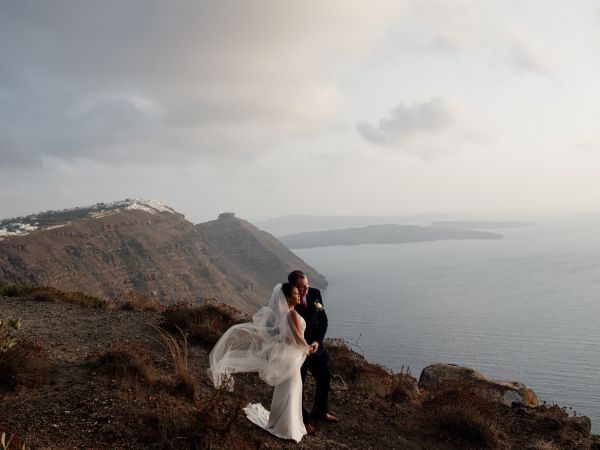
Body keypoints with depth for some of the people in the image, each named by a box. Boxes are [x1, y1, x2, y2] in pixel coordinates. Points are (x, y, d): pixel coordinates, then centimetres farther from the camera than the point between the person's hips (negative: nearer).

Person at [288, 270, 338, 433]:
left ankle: (320, 412, 44)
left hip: (315, 345, 5)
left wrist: (318, 341, -14)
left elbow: (323, 320, -2)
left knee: (325, 378, 19)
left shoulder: (315, 294, -11)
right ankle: (303, 419, 34)